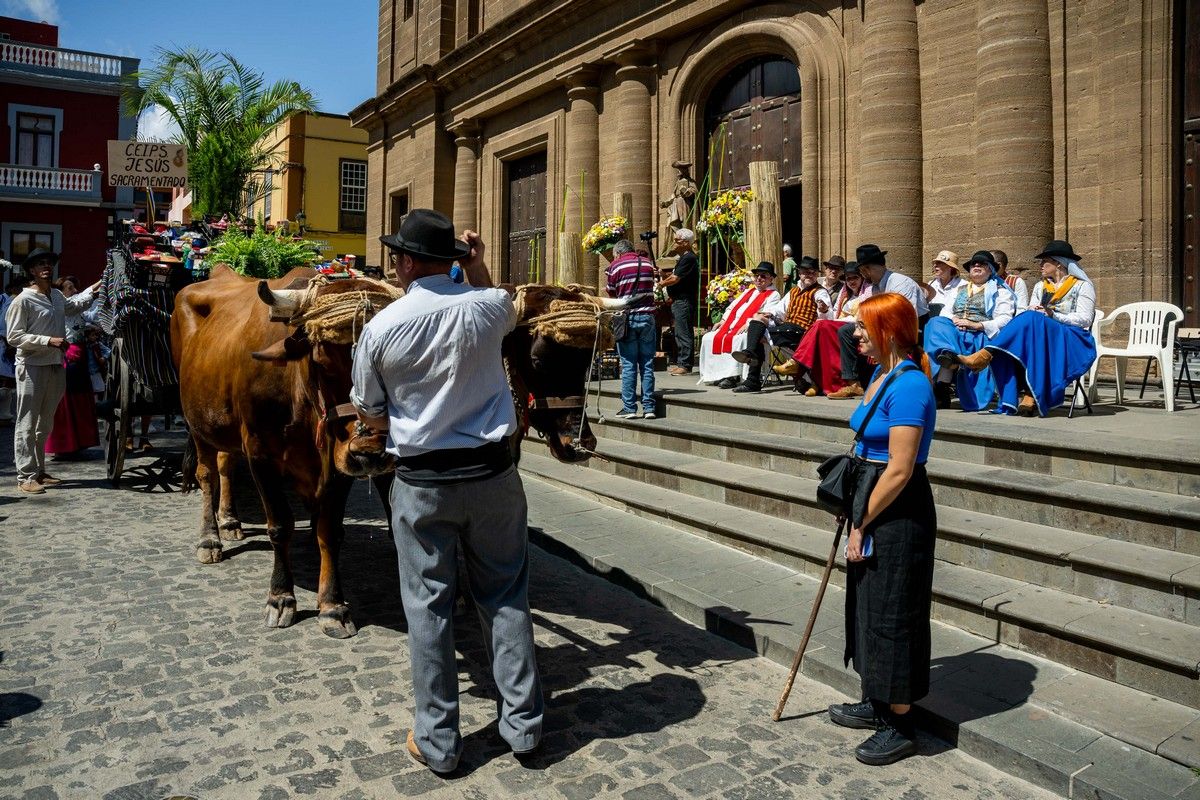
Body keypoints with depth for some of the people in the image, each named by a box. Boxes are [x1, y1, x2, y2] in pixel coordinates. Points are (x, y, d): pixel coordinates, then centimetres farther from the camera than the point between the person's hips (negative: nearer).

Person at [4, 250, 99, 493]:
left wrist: (94, 287, 33)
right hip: (32, 368, -7)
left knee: (44, 425, 14)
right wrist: (49, 341, -19)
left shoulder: (57, 296, 11)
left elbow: (75, 304, 35)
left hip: (55, 366, 7)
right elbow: (14, 337, -12)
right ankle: (25, 477, 0)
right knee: (27, 425, -4)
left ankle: (39, 472, 23)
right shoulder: (23, 300, -10)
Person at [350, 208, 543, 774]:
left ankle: (437, 742, 21)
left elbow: (369, 417, 4)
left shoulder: (380, 328, -7)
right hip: (492, 473, 2)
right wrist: (477, 267, 15)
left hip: (420, 481, -1)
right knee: (505, 597, 13)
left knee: (427, 605, 10)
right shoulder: (489, 306, -4)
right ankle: (523, 724, 23)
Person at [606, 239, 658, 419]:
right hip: (647, 316, 3)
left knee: (628, 365, 1)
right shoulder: (648, 263, 9)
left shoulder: (615, 266, 0)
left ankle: (629, 408, 3)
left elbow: (611, 294, 6)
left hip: (626, 318, -3)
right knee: (647, 365, 6)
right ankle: (649, 407, 7)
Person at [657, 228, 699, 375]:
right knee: (680, 333, 14)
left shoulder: (689, 258, -15)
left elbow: (675, 279, -18)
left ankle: (684, 364, -8)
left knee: (683, 333, -9)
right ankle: (680, 362, 20)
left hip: (684, 301, -11)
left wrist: (661, 284, -2)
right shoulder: (683, 258, 19)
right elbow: (674, 276, 23)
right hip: (679, 300, 11)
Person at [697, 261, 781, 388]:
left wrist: (748, 324, -24)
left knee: (737, 340, -38)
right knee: (709, 338, -8)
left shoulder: (773, 295, 4)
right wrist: (724, 320, 8)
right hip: (730, 326, 8)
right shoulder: (748, 291, 28)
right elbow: (732, 307, 25)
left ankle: (732, 376, -35)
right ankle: (713, 373, -11)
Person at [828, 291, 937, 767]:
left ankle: (900, 727, 20)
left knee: (891, 613, 3)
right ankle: (877, 704, 37)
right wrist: (858, 519, 16)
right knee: (869, 604, 20)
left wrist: (861, 525, -15)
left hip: (898, 514, -10)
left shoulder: (908, 384, -22)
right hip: (876, 504, 10)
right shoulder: (881, 376, 9)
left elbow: (899, 471, -24)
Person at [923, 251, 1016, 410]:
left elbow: (1005, 319, 1)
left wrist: (976, 325, -13)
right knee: (937, 323, -32)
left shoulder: (1000, 291, 16)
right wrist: (953, 319, -4)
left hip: (980, 336, -4)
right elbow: (946, 311, 21)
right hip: (953, 329, 4)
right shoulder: (961, 289, 32)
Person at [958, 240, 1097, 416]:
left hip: (1072, 339, -5)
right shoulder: (1040, 286, 26)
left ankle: (984, 355, -42)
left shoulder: (1082, 286, 9)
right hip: (1040, 336, 5)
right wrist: (1034, 313, -10)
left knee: (1032, 320, -35)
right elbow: (1030, 311, 15)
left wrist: (1054, 316, -17)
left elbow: (1085, 319, -3)